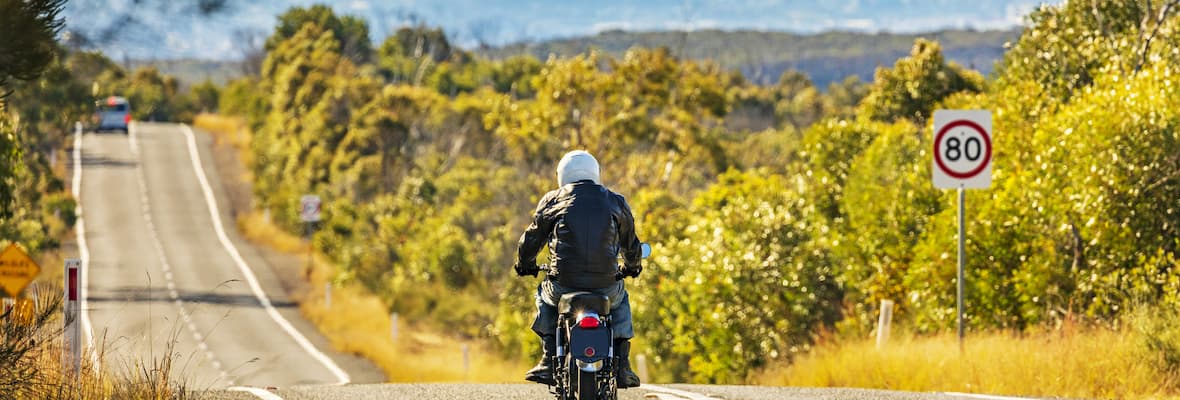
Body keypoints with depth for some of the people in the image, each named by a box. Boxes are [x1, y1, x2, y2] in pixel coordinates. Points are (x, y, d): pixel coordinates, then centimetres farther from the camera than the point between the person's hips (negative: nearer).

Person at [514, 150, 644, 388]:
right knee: (620, 301, 35)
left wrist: (524, 265, 36)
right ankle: (622, 366, 21)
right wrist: (632, 267, 44)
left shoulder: (553, 201, 6)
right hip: (606, 284, 1)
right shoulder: (616, 203, 10)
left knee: (545, 297, 33)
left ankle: (548, 361, 20)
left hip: (564, 284, -1)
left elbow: (532, 238, 15)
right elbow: (631, 243, 22)